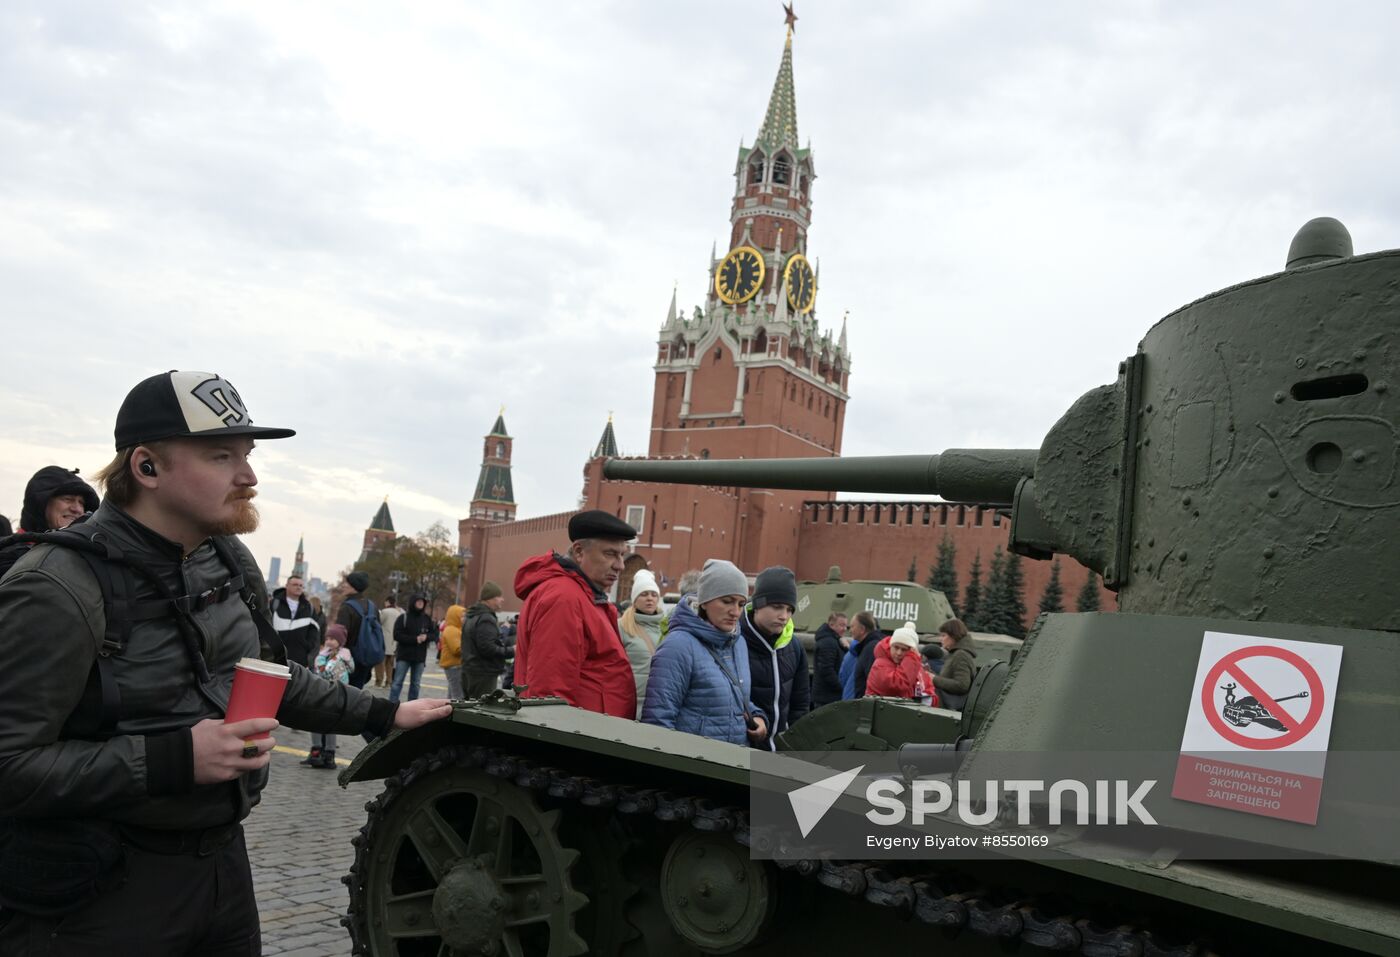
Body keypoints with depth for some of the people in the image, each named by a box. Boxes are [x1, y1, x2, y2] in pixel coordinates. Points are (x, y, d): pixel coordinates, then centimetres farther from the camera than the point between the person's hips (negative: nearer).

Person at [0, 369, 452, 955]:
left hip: (223, 861, 7)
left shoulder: (229, 559, 4)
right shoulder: (59, 589, -21)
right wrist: (173, 759, -28)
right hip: (98, 891, -7)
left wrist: (382, 715, 13)